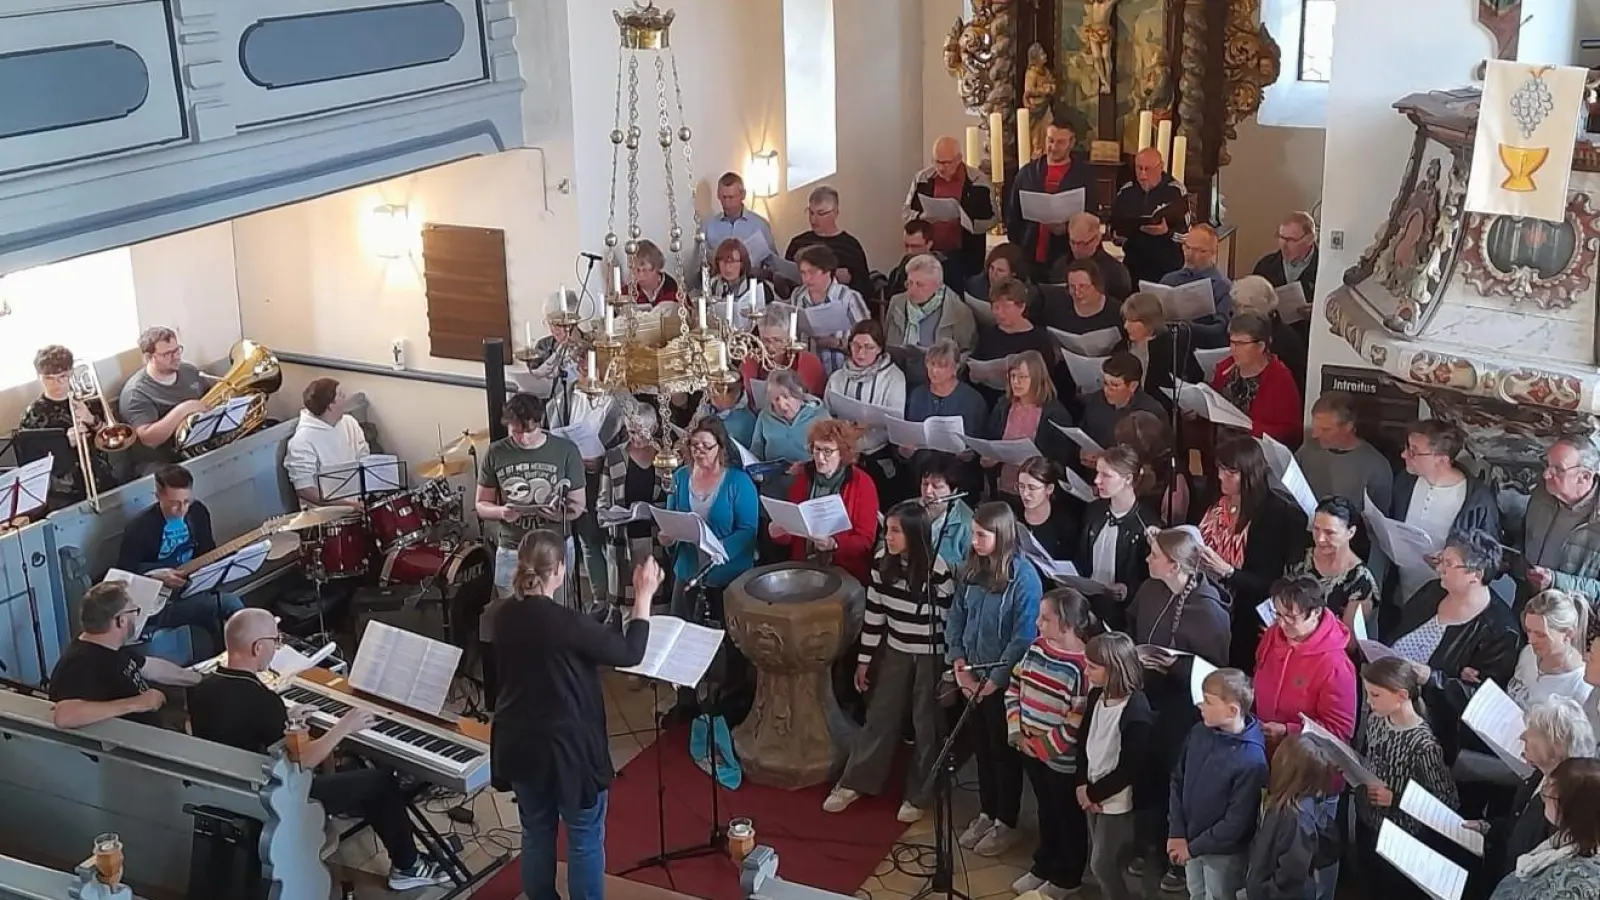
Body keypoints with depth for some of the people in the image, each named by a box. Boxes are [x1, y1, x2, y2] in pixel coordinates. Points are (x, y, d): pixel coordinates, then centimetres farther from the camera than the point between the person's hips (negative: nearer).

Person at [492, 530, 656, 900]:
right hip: (567, 747, -7)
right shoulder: (567, 622, -24)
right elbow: (629, 653, -14)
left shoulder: (504, 616, -4)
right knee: (585, 838, 10)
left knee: (536, 832, 22)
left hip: (518, 743, 7)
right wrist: (644, 595, -8)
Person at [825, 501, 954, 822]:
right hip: (895, 651, 5)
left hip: (931, 656, -4)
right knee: (879, 717, 14)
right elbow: (874, 611, 2)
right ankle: (853, 783, 26)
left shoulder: (938, 570, -23)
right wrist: (864, 659, 7)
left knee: (926, 726, 9)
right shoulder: (882, 562, -7)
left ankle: (918, 795, 25)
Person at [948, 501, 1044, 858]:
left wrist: (995, 680, -16)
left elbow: (1024, 637, -19)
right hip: (973, 676, 5)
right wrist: (959, 665, -4)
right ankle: (986, 813, 33)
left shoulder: (1023, 577, -18)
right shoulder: (971, 569, 0)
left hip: (1004, 681, -5)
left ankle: (1007, 823, 23)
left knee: (1004, 751, 8)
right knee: (982, 747, 17)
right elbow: (956, 618, 6)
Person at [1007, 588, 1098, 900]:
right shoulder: (1037, 647, 0)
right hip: (1030, 751, 7)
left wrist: (1043, 745, -17)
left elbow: (1080, 722, -24)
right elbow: (1014, 687, 8)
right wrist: (1017, 733, -2)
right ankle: (1043, 866, 41)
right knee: (1046, 812, 24)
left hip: (1063, 759, -7)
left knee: (1068, 818, 14)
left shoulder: (1085, 665, -24)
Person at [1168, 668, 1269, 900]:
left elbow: (1237, 822, -23)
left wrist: (1193, 847, -16)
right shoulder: (1198, 733, -8)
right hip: (1189, 842, 6)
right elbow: (1177, 781, 1)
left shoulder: (1251, 759, -28)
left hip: (1224, 853, -6)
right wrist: (1177, 833, -6)